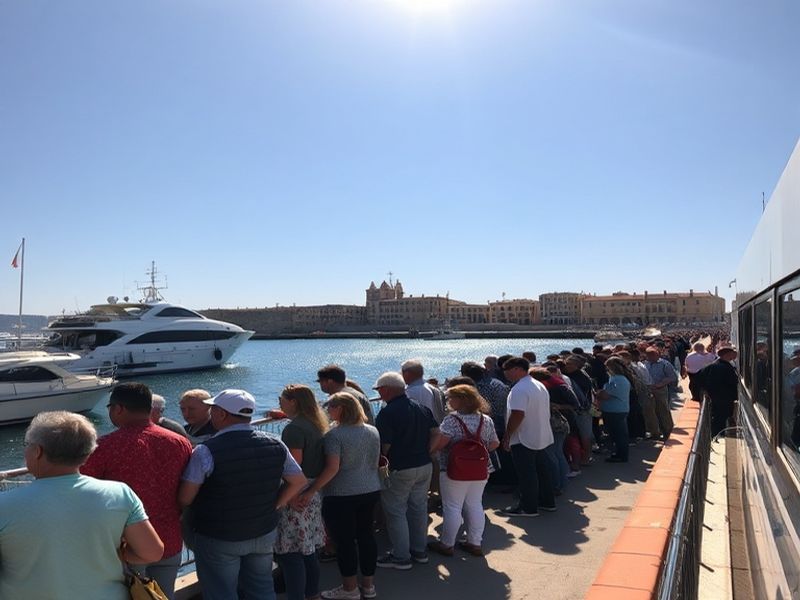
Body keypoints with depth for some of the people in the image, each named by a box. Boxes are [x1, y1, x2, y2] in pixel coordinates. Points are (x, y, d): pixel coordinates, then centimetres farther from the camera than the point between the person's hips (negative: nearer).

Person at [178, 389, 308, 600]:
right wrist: (274, 506, 10)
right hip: (264, 533, 5)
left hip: (218, 538, -4)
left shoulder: (206, 451, -20)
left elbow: (184, 499, -16)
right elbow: (299, 481, 4)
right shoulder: (275, 445, -5)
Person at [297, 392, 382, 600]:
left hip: (342, 495, -7)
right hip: (371, 491, 7)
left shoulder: (335, 434, -16)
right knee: (366, 535, 15)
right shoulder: (373, 431, 5)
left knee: (345, 540, 5)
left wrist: (311, 491, -20)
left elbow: (332, 468, -22)